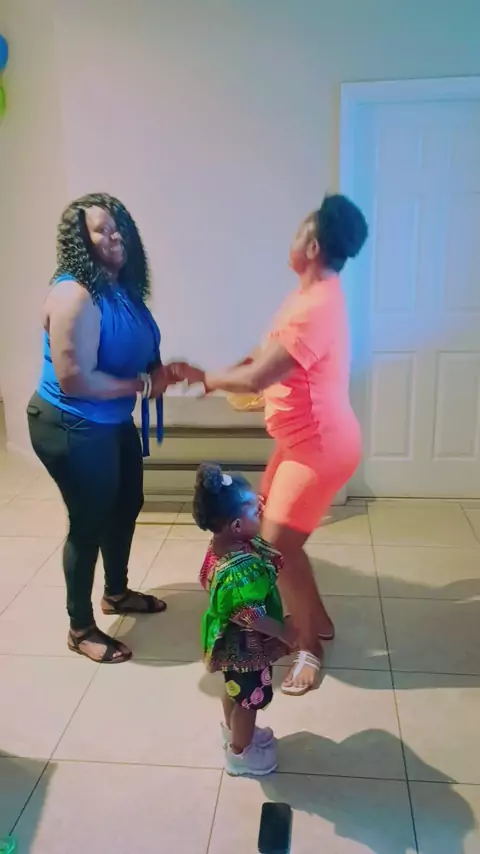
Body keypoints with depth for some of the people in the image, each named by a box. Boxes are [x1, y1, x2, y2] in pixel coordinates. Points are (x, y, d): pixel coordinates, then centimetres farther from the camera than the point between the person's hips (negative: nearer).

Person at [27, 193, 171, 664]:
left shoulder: (122, 287, 4)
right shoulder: (75, 296, -25)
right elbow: (74, 380, -29)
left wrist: (161, 370, -4)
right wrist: (142, 385, -20)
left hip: (114, 422, 10)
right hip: (72, 428, -10)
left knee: (126, 505, 22)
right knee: (88, 521, 3)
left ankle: (116, 592, 46)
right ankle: (81, 628, 25)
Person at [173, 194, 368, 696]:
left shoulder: (317, 307, -26)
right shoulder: (311, 295, 8)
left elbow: (256, 378, -27)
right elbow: (268, 355, 17)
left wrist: (204, 378, -10)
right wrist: (217, 375, 3)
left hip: (320, 445, -10)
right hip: (302, 440, 10)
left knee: (277, 543, -8)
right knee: (268, 528, 17)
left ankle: (310, 645, 13)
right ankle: (314, 619, 33)